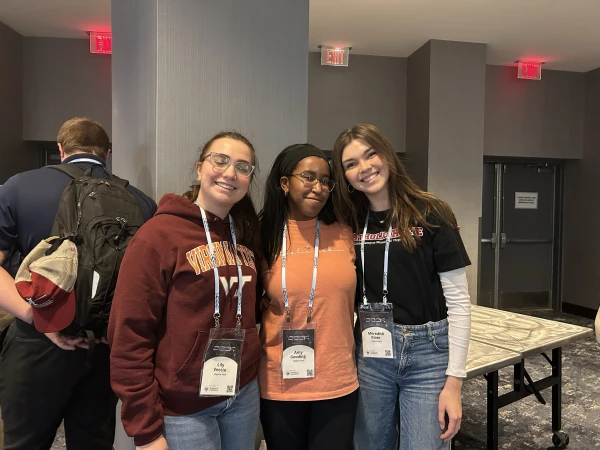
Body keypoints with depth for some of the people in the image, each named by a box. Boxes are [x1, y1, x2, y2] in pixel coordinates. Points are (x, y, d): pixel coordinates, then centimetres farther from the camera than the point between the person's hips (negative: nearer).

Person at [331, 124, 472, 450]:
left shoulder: (431, 214, -9)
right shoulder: (351, 225, 3)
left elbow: (458, 301, -9)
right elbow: (349, 297, 10)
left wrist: (454, 380, -11)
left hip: (427, 352, -3)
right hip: (371, 354, 4)